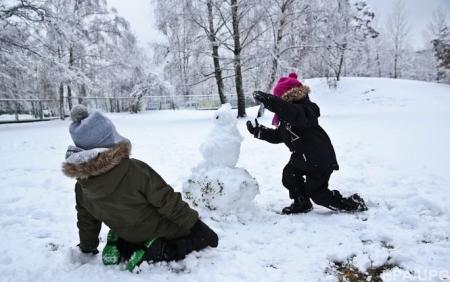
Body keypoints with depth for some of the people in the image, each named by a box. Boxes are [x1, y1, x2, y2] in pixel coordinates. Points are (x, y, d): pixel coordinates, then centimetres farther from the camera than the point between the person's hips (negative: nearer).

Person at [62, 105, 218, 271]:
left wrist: (87, 249, 23)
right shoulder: (133, 169, -30)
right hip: (167, 232, -4)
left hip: (133, 238, 4)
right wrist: (194, 223, -12)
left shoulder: (81, 186, -11)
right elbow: (167, 201, -25)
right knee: (205, 237, 14)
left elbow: (86, 223, 5)